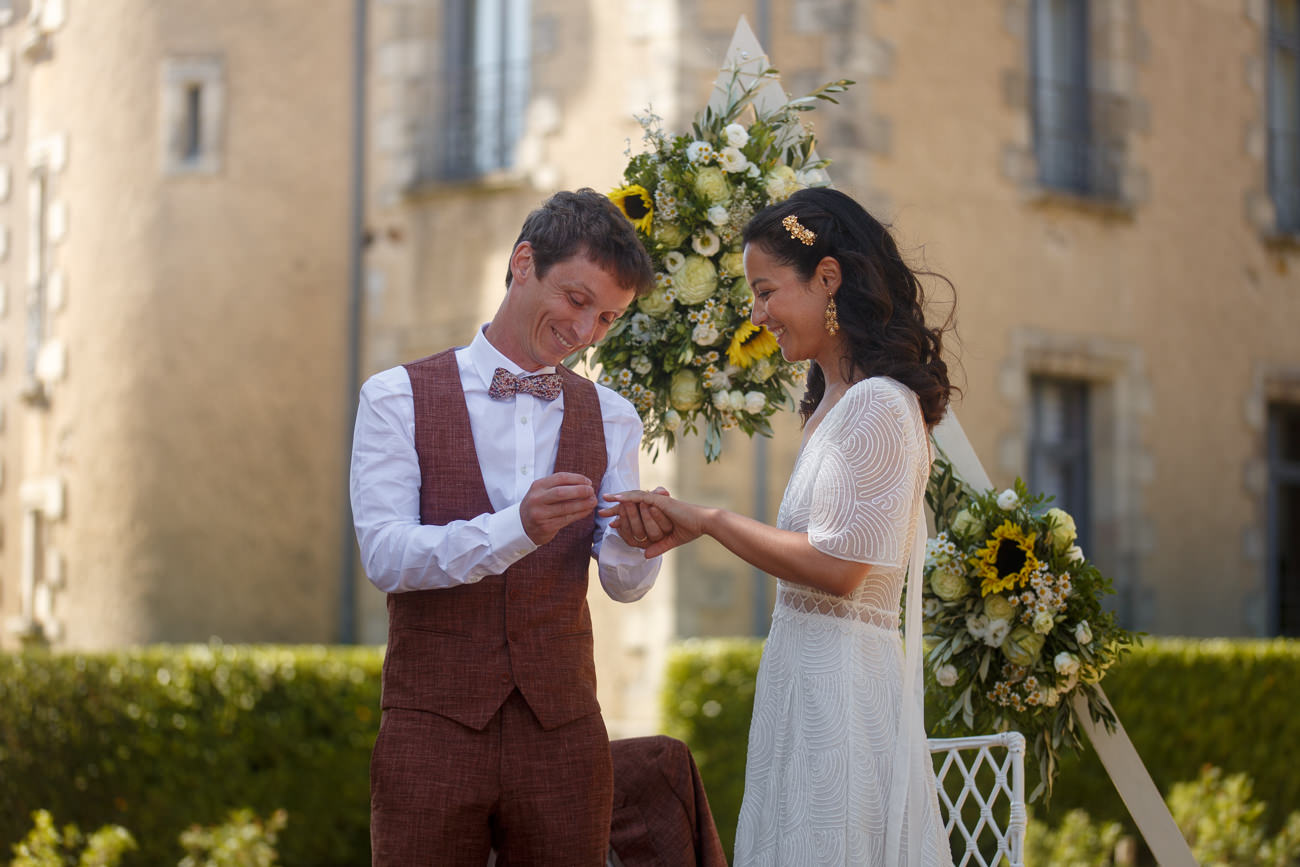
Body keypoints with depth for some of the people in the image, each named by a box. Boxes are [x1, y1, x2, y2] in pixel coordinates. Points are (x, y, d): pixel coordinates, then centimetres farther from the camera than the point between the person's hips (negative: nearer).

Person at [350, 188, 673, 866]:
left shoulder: (610, 418, 11)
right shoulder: (398, 399, 0)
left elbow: (624, 584, 6)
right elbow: (384, 555, -12)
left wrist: (635, 541, -18)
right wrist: (514, 530, -27)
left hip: (562, 731, 3)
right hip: (432, 728, -3)